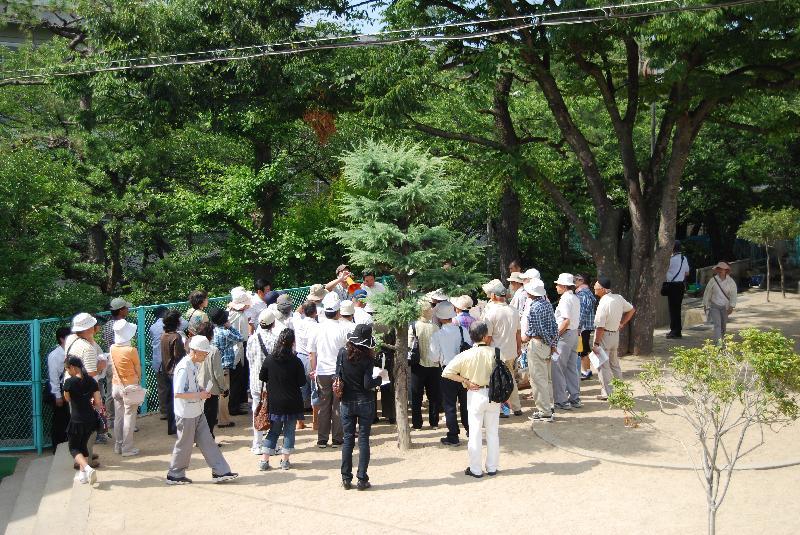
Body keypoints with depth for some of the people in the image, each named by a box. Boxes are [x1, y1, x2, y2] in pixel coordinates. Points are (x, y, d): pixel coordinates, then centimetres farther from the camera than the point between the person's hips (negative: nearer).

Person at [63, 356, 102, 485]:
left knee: (74, 448, 9)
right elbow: (98, 403, -2)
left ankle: (88, 469, -14)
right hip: (91, 420, 5)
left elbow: (67, 399, 5)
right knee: (83, 445, 23)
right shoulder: (92, 381, 0)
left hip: (77, 420, -5)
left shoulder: (69, 382, -13)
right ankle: (83, 474, 25)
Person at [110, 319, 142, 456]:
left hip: (116, 385, 6)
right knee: (129, 418, 1)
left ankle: (118, 446, 22)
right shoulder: (131, 350, -19)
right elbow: (138, 369, -7)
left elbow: (113, 366, 4)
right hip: (130, 386, -6)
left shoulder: (112, 348, -4)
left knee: (118, 417, 14)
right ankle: (127, 449, 5)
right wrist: (139, 380, 9)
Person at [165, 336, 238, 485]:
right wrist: (199, 395, -22)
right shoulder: (184, 368, -23)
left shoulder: (194, 365, 6)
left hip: (197, 413, 9)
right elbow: (178, 393, -28)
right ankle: (174, 475, 22)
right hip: (186, 415, -9)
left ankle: (220, 472, 12)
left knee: (207, 442, 9)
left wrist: (201, 391, 2)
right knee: (184, 445, 6)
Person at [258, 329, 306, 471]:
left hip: (274, 402, 3)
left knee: (273, 430, 14)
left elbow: (262, 377, 4)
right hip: (292, 403, -3)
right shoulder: (295, 361, -13)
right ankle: (285, 461, 12)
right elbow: (302, 382, -9)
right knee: (289, 430, 9)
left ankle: (264, 460, 10)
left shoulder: (269, 359, -6)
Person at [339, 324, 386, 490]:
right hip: (364, 402, -3)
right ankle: (362, 479, 3)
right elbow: (368, 384, -16)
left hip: (347, 403, 3)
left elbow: (338, 376, 2)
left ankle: (346, 478, 10)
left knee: (348, 439, 9)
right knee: (364, 439, 3)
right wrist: (380, 378, -1)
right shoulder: (367, 358, -15)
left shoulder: (342, 353, -5)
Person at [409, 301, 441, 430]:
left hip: (417, 365, -2)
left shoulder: (413, 326, -11)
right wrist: (438, 360, 11)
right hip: (434, 365, 2)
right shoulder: (435, 327, -6)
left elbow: (409, 346, -11)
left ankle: (417, 423, 9)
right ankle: (434, 422, 15)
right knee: (434, 395, 12)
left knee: (416, 395, 8)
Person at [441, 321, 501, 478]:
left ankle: (476, 469, 10)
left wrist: (465, 381, -6)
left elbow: (447, 372, -14)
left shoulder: (466, 355, -12)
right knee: (493, 432, 12)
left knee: (475, 433, 6)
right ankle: (492, 467, 19)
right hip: (493, 394, 2)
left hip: (475, 395, -2)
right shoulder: (494, 352, -9)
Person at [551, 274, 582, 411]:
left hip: (564, 334, -10)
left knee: (557, 369, -4)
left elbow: (566, 321, -22)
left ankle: (561, 401, -4)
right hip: (575, 333, 10)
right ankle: (575, 398, 18)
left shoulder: (565, 299, -15)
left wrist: (555, 335, -16)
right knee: (572, 368, 14)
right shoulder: (576, 299, 13)